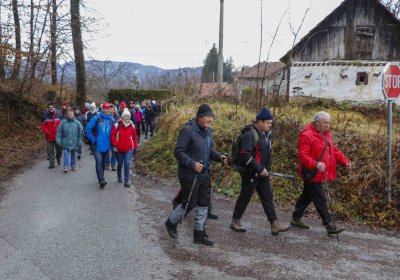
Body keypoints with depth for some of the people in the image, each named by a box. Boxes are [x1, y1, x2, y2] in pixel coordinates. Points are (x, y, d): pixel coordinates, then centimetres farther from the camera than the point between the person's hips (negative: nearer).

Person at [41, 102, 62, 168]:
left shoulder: (58, 114, 0)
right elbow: (43, 126, 2)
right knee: (50, 150, 4)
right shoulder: (45, 115, 1)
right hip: (49, 136, 0)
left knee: (59, 149, 10)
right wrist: (47, 132, -14)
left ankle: (58, 158, 37)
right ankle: (51, 163, 12)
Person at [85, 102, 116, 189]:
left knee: (103, 162, 15)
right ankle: (101, 180, -17)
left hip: (106, 145, 4)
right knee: (99, 162, -14)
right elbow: (88, 129, -7)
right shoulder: (96, 118, -7)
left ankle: (100, 179, 30)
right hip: (97, 145, -4)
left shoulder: (112, 120, 4)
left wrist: (110, 141, 5)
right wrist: (92, 139, -8)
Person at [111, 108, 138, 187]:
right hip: (119, 149, -1)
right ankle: (119, 177, 40)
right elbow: (112, 136, -6)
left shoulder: (132, 126, 1)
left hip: (129, 149, 1)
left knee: (127, 164, -10)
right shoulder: (117, 125, -8)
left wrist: (135, 147, 6)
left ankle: (126, 181, -5)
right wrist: (116, 144, -14)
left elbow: (134, 137, 7)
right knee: (120, 164, 14)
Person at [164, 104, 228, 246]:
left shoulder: (208, 131, 8)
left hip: (204, 174, 8)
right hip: (189, 175, -8)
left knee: (204, 204, 11)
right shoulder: (188, 130, -18)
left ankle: (199, 234, 25)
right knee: (189, 203, 2)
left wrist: (219, 156, -1)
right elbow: (179, 152, -19)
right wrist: (193, 164, -27)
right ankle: (171, 222, 30)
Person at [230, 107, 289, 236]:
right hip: (251, 173, -8)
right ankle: (235, 221, 21)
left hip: (263, 173, 8)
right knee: (245, 197, 4)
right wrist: (260, 168, -24)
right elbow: (245, 156, -25)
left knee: (268, 197, 6)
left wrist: (267, 168, 14)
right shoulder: (250, 135, -18)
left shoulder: (266, 134, 9)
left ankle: (274, 224, 9)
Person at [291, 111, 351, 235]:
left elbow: (333, 149, 15)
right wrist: (316, 164, -36)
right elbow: (303, 155, -23)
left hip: (320, 174, 10)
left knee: (307, 196, 19)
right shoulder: (306, 135, -19)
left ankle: (296, 218, 32)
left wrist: (344, 161, 2)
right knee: (320, 200, -3)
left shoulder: (325, 134, 11)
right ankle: (329, 225, 4)